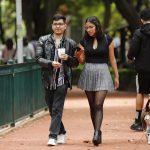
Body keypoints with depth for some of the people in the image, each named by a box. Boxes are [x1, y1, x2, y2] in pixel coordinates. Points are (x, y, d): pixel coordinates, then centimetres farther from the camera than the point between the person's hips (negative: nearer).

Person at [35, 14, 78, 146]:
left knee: (57, 109, -10)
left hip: (62, 79, -2)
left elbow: (76, 63, 10)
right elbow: (38, 58, -2)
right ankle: (61, 132, 30)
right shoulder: (43, 41, 4)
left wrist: (68, 58, -11)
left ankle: (53, 136, -12)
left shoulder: (70, 43, 5)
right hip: (48, 79, 2)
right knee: (52, 109, 11)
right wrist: (51, 63, -18)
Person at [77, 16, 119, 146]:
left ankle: (97, 134, -23)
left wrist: (116, 76, 7)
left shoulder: (107, 40, -2)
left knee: (98, 105, -15)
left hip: (102, 73, -3)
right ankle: (97, 132, 16)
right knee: (92, 106, 7)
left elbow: (112, 59, 5)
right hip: (88, 73, 3)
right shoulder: (84, 41, 5)